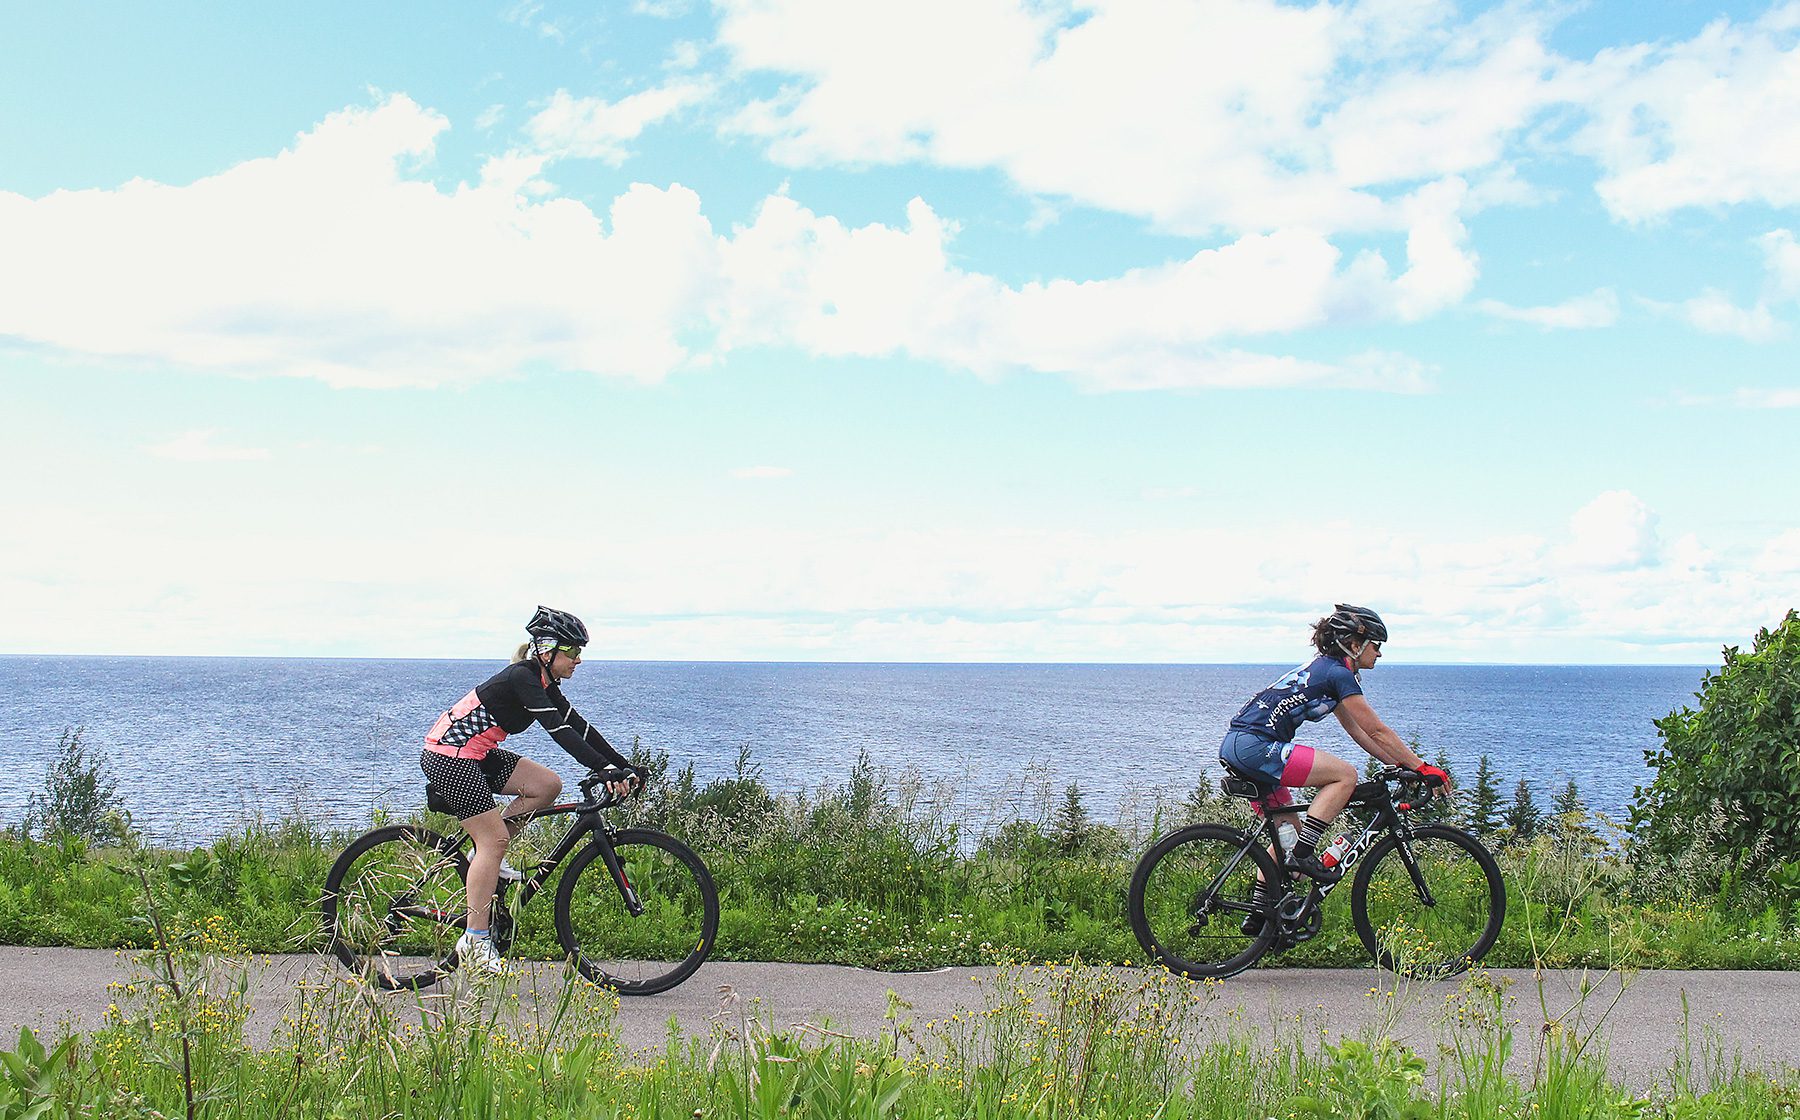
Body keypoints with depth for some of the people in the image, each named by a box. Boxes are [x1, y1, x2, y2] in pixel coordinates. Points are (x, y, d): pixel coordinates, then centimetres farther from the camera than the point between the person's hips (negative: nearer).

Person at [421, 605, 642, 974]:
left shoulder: (543, 683, 8)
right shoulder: (522, 677, -20)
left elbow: (581, 728, 7)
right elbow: (560, 732, -30)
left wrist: (626, 767, 1)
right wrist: (606, 770, -35)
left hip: (476, 755, 9)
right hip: (448, 756, -9)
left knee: (548, 785, 0)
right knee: (494, 840, -12)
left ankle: (486, 853, 8)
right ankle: (475, 941, -8)